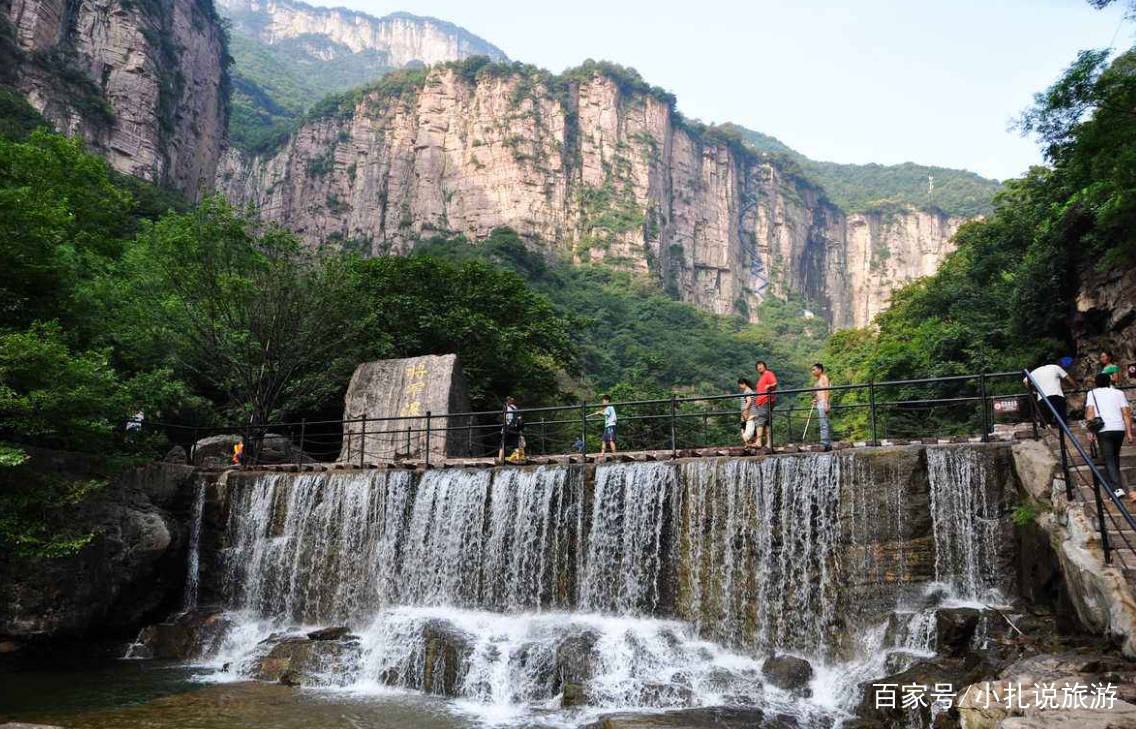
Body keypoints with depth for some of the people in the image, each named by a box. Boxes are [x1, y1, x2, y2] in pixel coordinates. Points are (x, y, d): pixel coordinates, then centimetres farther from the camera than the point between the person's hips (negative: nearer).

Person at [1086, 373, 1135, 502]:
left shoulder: (1092, 393, 8)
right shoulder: (1119, 393, 13)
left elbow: (1089, 412, -4)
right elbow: (1126, 413, 5)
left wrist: (1091, 430, -2)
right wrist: (1129, 432, 7)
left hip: (1103, 430, -3)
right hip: (1120, 428, 3)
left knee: (1109, 459, -2)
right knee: (1115, 455, 23)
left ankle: (1117, 488, -14)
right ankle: (1114, 480, 35)